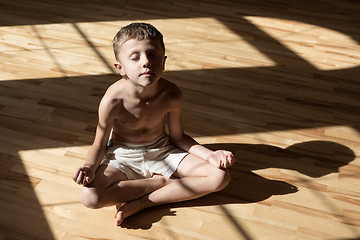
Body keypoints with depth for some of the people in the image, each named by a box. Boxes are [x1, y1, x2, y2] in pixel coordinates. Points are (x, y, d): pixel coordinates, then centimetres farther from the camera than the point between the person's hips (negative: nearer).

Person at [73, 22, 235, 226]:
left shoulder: (172, 95, -17)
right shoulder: (113, 100, -24)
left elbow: (177, 137, -2)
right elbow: (100, 144, -10)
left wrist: (210, 155, -16)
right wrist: (89, 167, -31)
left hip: (162, 152, 3)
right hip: (123, 155, -2)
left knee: (220, 177, -16)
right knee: (89, 197, -31)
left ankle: (141, 203, -17)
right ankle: (161, 181, -12)